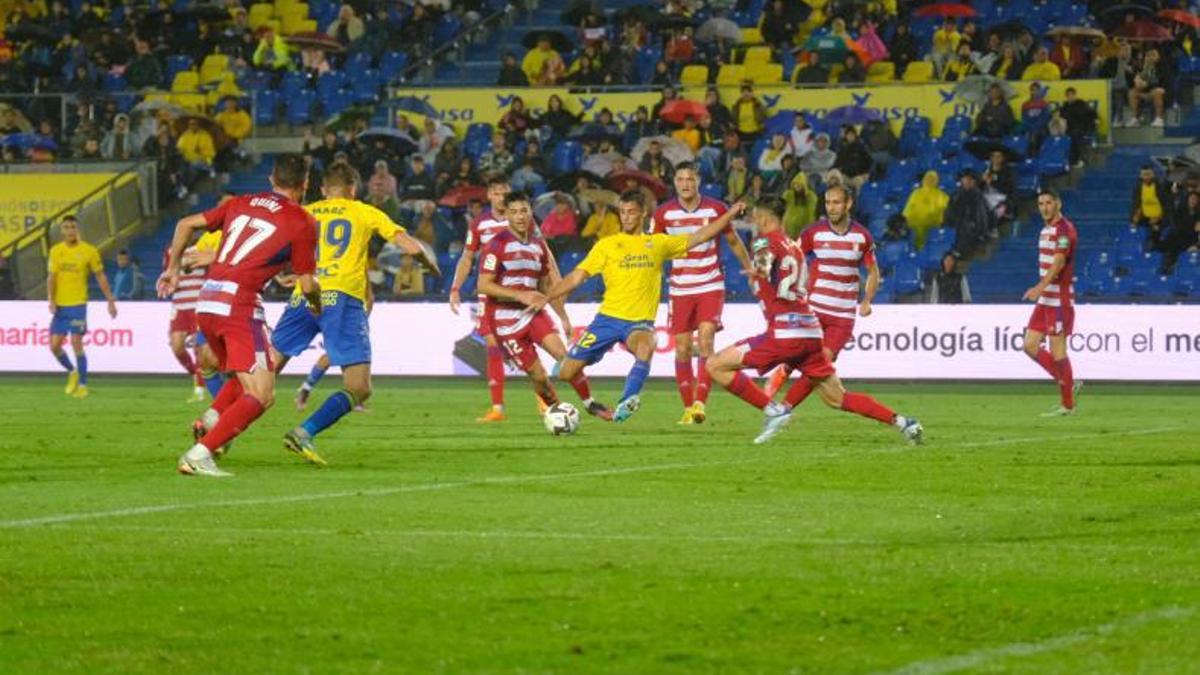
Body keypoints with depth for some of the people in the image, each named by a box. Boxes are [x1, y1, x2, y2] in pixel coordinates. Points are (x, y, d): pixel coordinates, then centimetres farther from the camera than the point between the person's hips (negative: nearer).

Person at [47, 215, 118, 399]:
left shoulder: (89, 251, -2)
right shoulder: (56, 251, 7)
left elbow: (101, 277, 4)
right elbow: (51, 277, 6)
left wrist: (111, 301, 3)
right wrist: (51, 300, -8)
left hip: (78, 304, -4)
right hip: (60, 306, 4)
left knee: (76, 343, -11)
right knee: (55, 345, 1)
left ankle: (83, 385, -1)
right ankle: (72, 372, 26)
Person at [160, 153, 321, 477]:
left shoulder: (240, 203, 16)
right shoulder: (302, 222, 1)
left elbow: (186, 224, 18)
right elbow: (307, 285, 1)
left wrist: (173, 269, 29)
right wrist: (317, 304, 23)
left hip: (206, 302, 7)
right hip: (239, 305, -7)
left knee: (243, 379, 27)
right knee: (261, 396, -7)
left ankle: (210, 420, 3)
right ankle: (199, 455, -19)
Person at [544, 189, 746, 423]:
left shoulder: (659, 243, 10)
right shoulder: (607, 245, 6)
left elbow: (699, 237, 11)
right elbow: (576, 277, 3)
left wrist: (730, 214, 4)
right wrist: (545, 297, -9)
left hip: (640, 321, -1)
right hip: (608, 317, 1)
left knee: (646, 345, -39)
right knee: (566, 374, -2)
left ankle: (627, 401, -44)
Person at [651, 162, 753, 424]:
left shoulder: (716, 209, -3)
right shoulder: (664, 213, -1)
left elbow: (734, 241, 12)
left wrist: (750, 268, 14)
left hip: (711, 287, -2)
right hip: (680, 290, 2)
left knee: (705, 340, -18)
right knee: (682, 350, 2)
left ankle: (700, 402, -22)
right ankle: (688, 407, 12)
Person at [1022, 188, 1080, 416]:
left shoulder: (1064, 229, -12)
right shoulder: (1045, 230, 16)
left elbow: (1058, 263, -25)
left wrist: (1041, 287, -37)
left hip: (1059, 300, -9)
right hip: (1044, 300, 9)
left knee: (1057, 350, -6)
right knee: (1031, 346, 5)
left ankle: (1068, 405, 2)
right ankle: (1068, 384, 16)